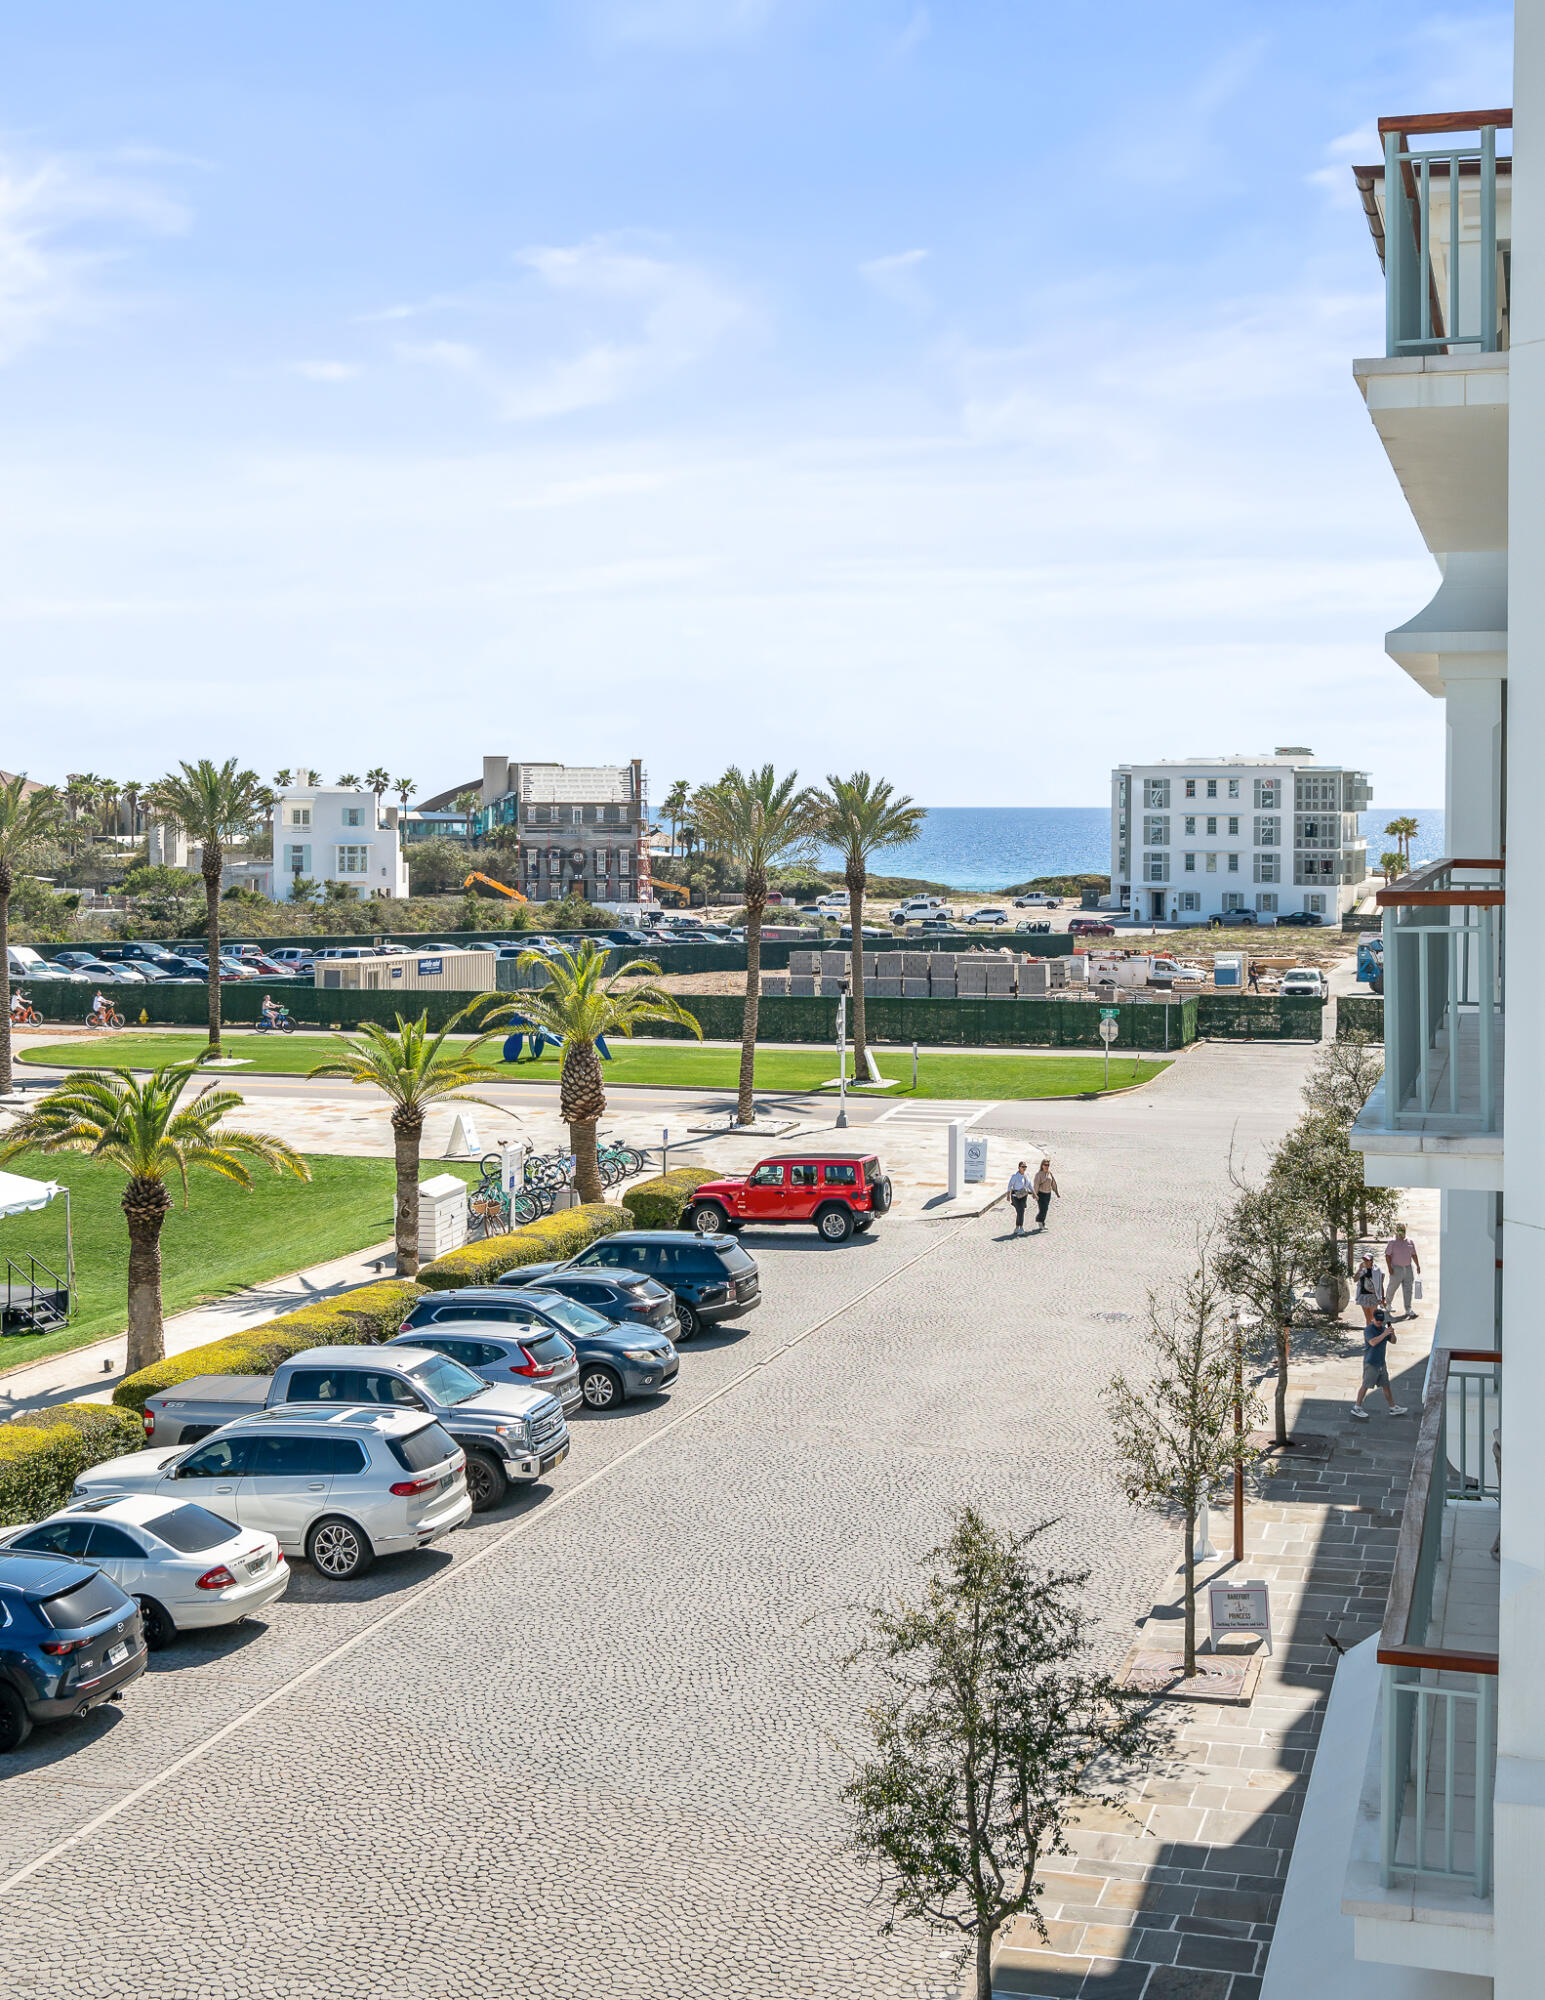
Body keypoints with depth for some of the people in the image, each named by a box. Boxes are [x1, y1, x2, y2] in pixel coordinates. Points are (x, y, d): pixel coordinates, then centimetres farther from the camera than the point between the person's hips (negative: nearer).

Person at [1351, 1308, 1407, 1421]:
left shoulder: (1383, 1328, 8)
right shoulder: (1368, 1330, -15)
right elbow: (1373, 1342, -30)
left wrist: (1392, 1333, -8)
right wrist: (1384, 1334, -29)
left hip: (1381, 1363, 7)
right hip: (1370, 1363, -7)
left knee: (1386, 1386, 13)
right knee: (1366, 1385, -1)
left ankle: (1393, 1407, 21)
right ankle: (1356, 1408, 8)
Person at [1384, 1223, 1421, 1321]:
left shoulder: (1410, 1241, 7)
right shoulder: (1392, 1242, -7)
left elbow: (1414, 1254, 14)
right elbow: (1387, 1255, -9)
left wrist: (1418, 1266, 10)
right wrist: (1389, 1268, -16)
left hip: (1408, 1268, 4)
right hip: (1396, 1269, -4)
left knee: (1408, 1289, 0)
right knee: (1393, 1287, 9)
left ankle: (1408, 1310, -1)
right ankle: (1389, 1304, 34)